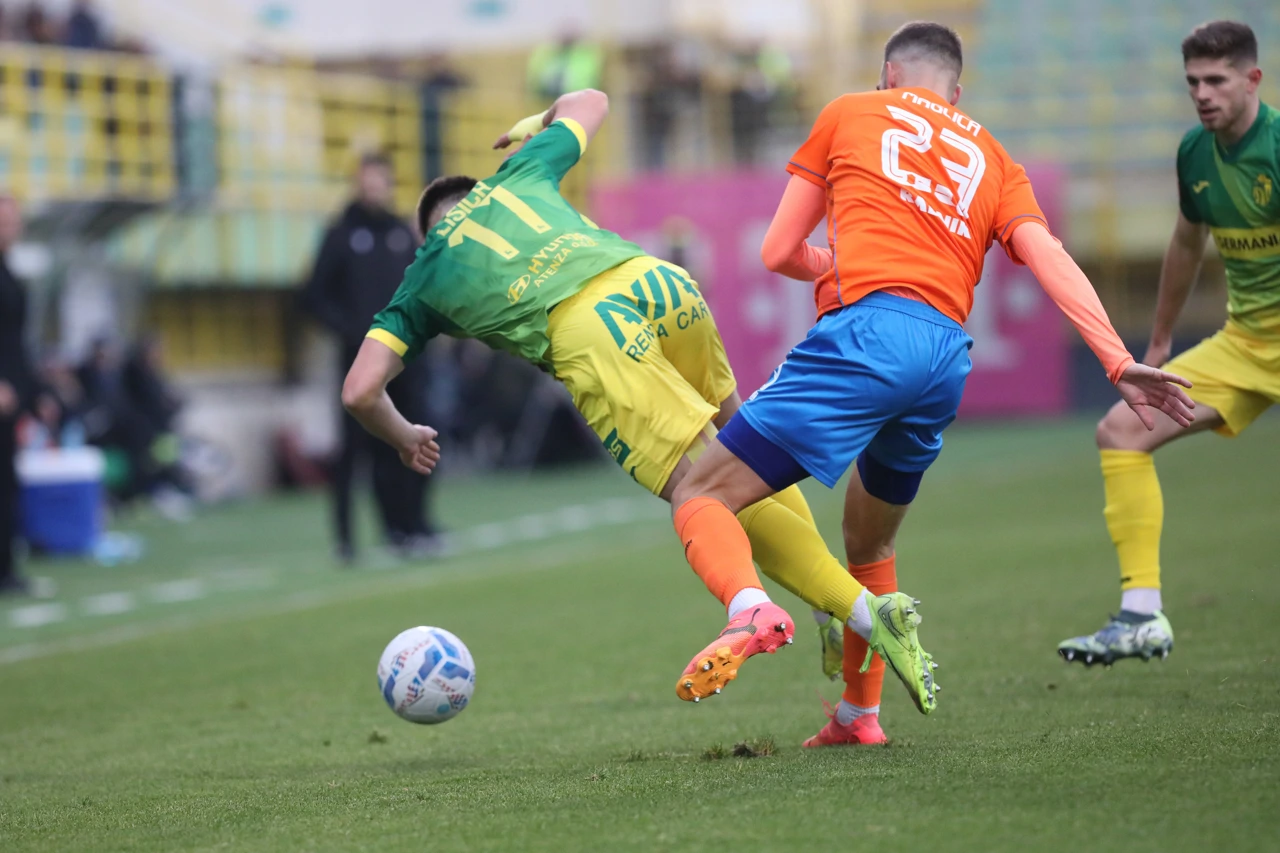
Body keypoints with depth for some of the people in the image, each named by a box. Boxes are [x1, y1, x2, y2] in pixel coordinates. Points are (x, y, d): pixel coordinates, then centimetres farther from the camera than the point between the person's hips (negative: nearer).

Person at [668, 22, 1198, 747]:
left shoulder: (849, 114, 19)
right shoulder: (992, 157, 26)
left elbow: (778, 253, 20)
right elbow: (1049, 257, 8)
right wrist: (1119, 362, -1)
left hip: (867, 332, -5)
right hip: (949, 359, 5)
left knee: (701, 497, -5)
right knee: (871, 542, 28)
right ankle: (859, 714, 31)